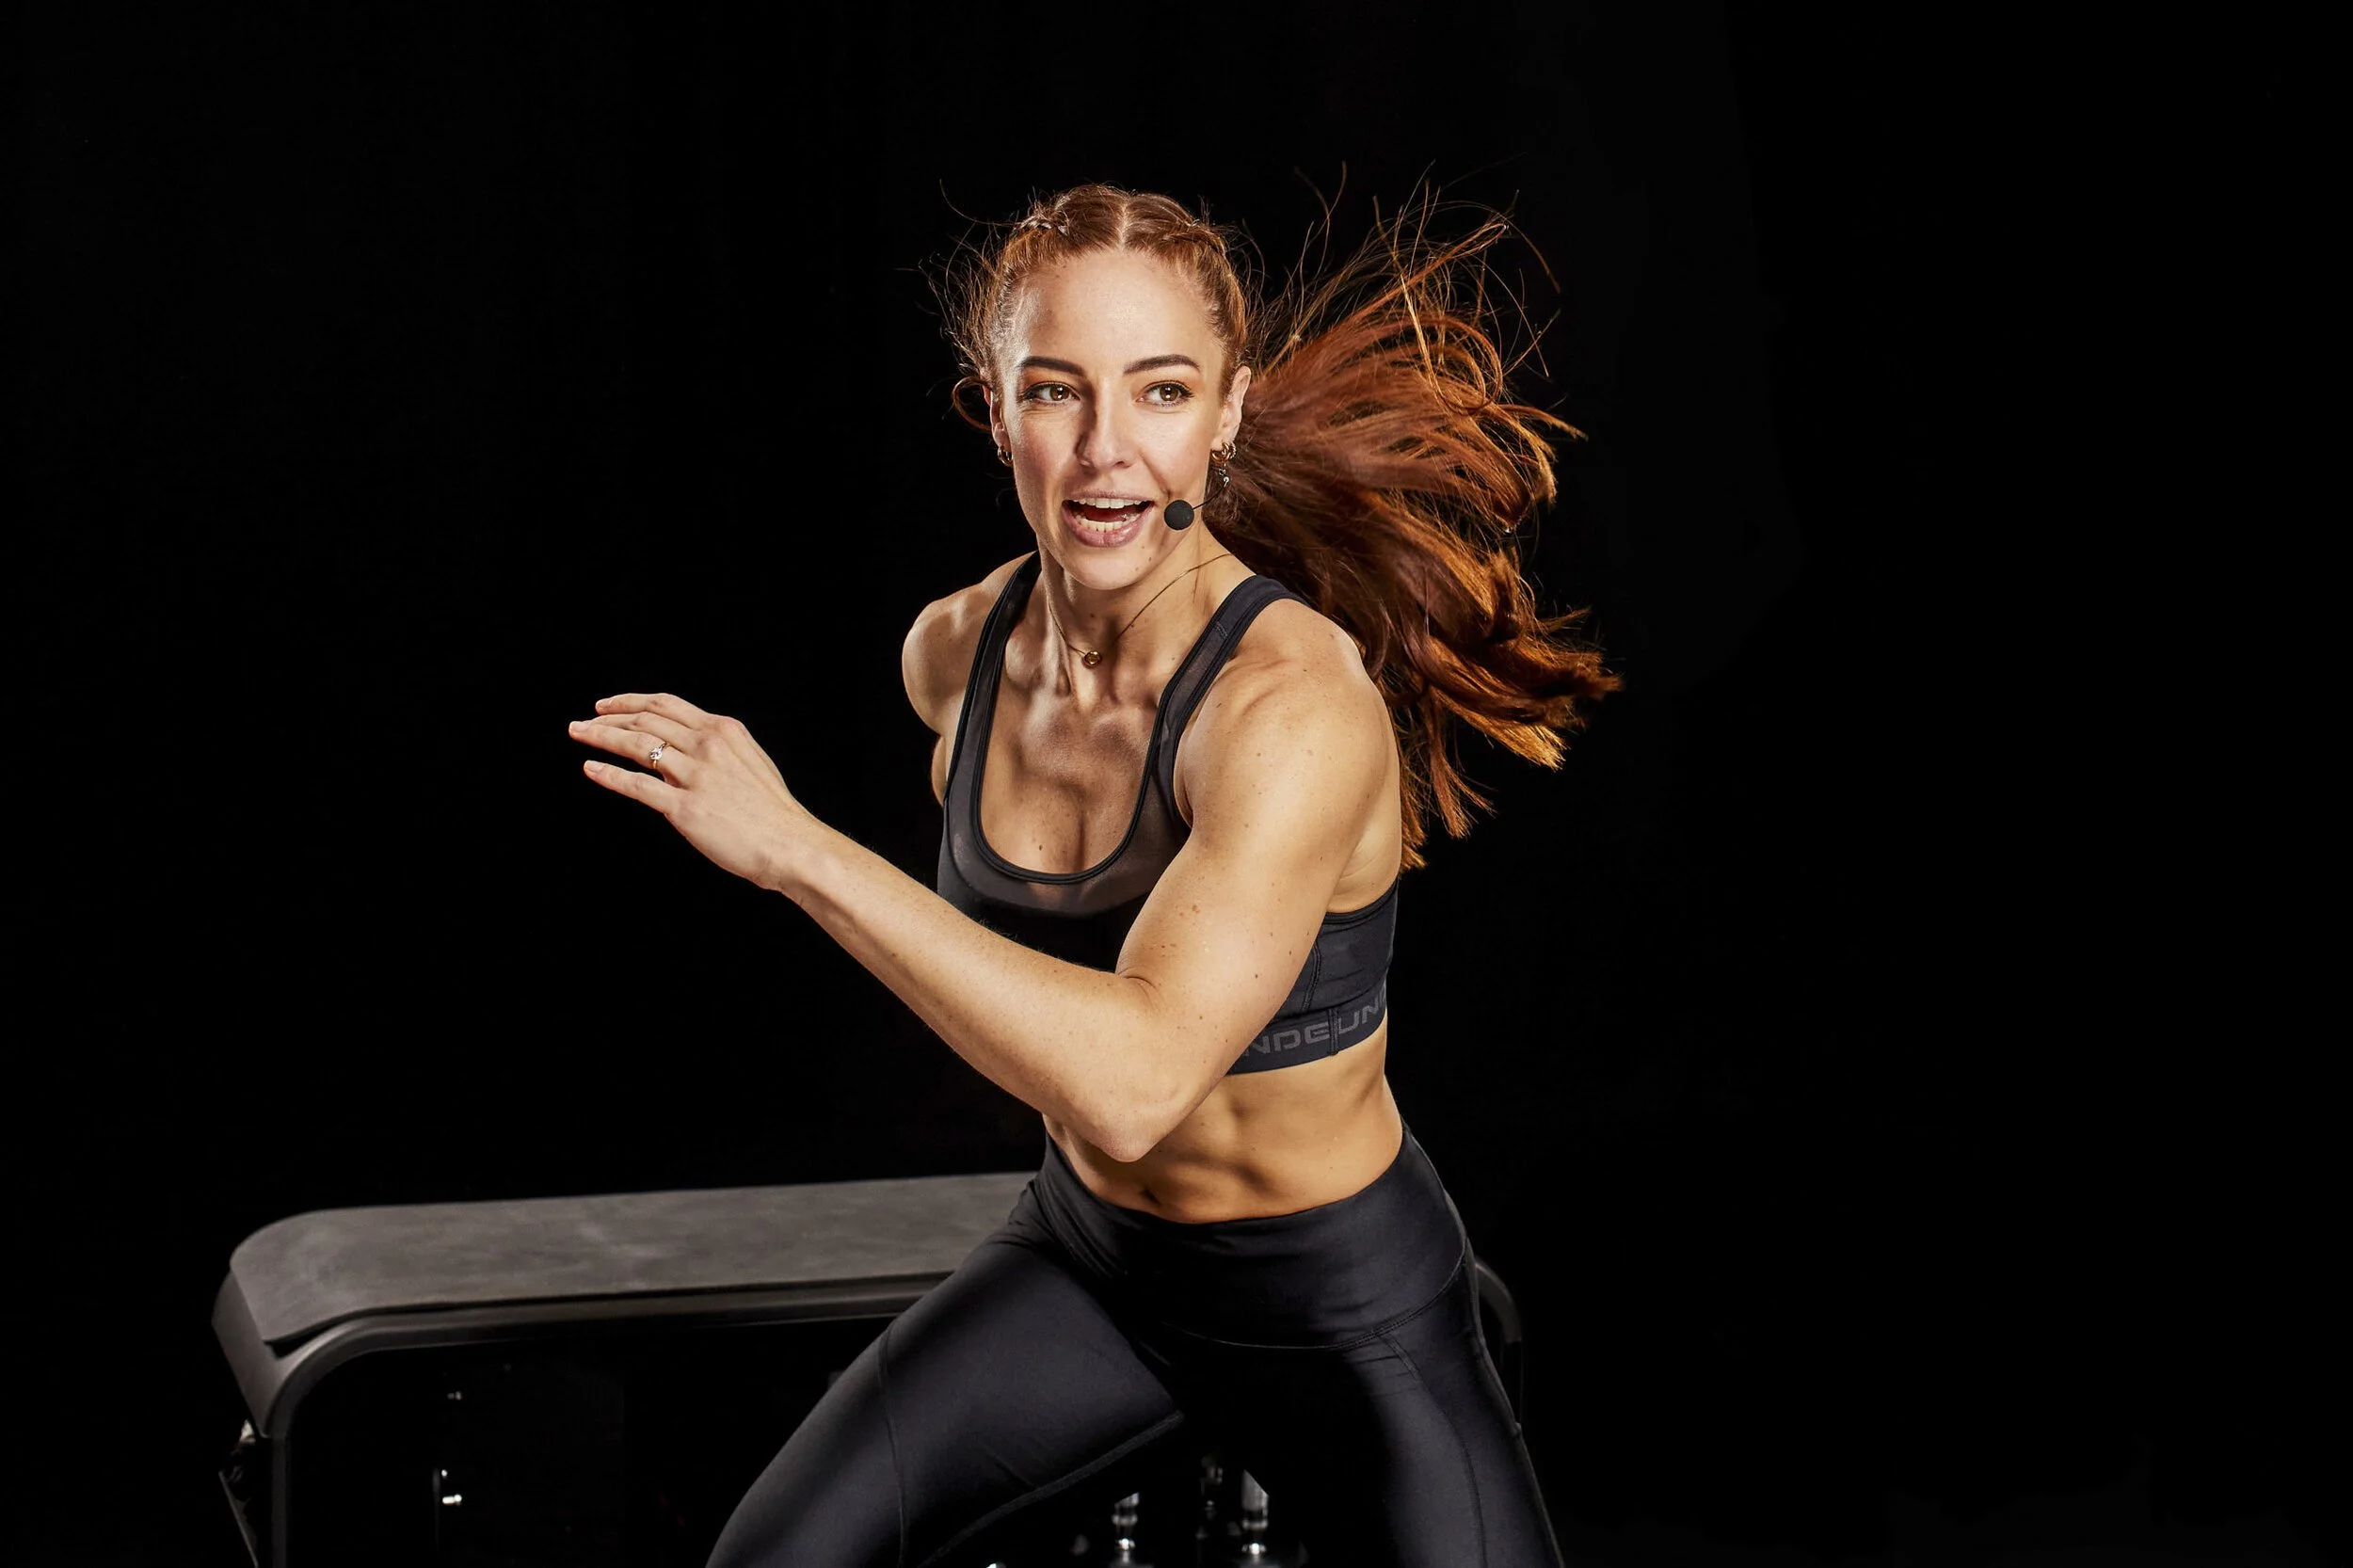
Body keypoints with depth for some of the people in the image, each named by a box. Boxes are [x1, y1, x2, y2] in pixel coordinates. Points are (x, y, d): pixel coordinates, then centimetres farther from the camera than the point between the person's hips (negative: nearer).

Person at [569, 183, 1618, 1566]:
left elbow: (1135, 1078, -41)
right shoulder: (957, 650, -9)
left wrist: (795, 848, -40)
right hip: (1087, 1257, 5)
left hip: (1345, 1308, -4)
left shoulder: (1299, 709, -29)